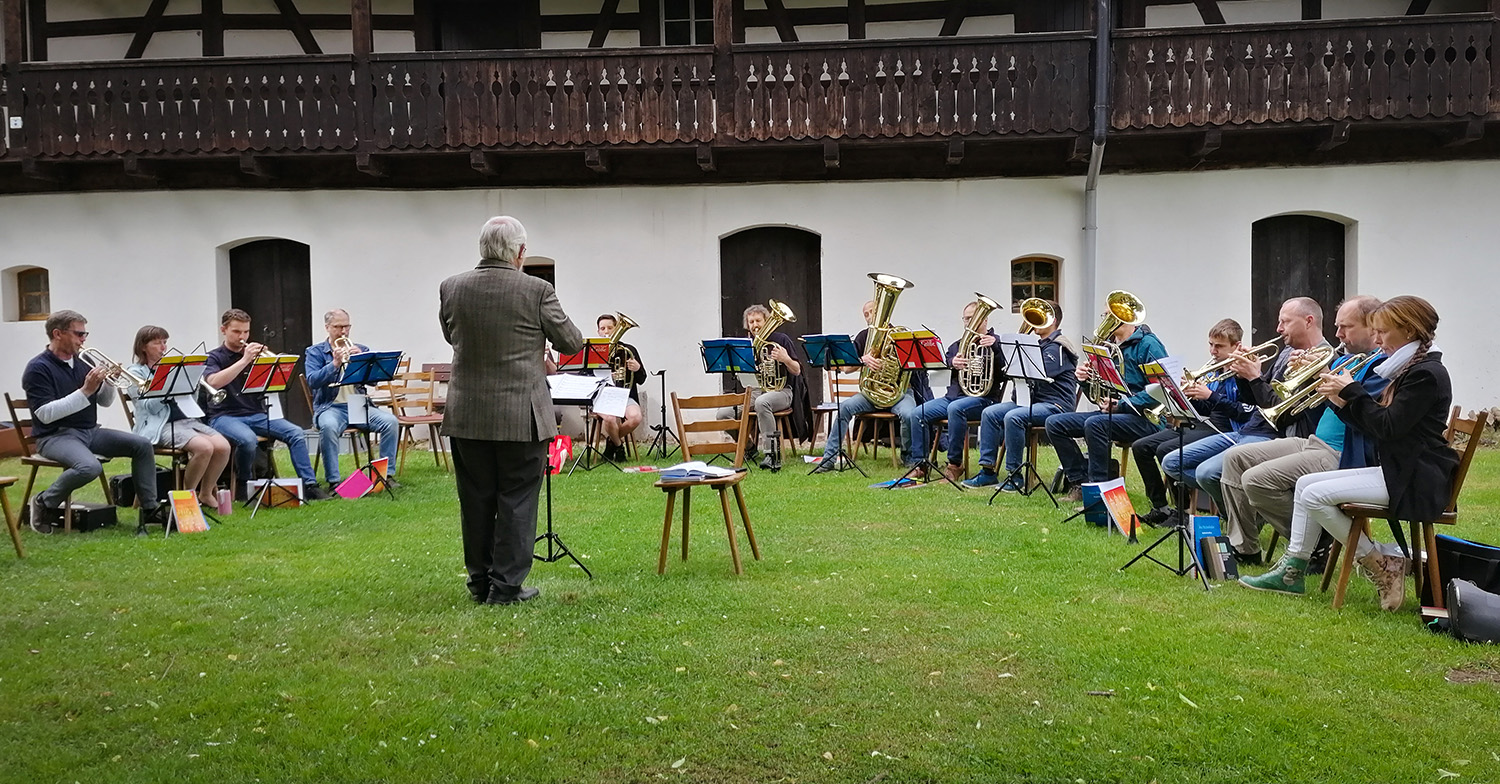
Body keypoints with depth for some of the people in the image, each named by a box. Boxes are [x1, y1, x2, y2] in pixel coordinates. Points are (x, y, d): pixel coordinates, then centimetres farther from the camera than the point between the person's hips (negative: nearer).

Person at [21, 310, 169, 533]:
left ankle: (150, 508, -6)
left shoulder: (81, 364, 12)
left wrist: (109, 381, -5)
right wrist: (85, 391, -22)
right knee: (90, 467, -35)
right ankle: (44, 503, -7)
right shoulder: (38, 369, -9)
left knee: (142, 445, -9)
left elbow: (105, 402, 16)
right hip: (55, 436, -7)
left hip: (90, 431, 7)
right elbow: (46, 414, -19)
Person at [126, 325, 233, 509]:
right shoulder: (136, 373, 5)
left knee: (223, 446, -20)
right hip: (163, 425, -6)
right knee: (204, 447, -31)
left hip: (188, 418, 6)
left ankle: (205, 494, -1)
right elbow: (151, 406, -9)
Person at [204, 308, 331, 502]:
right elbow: (214, 382, -19)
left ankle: (309, 485, -19)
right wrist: (244, 360, -22)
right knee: (248, 440, -35)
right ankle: (243, 487, -9)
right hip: (225, 416, -4)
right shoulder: (214, 357, 5)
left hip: (256, 414, 4)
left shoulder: (253, 353, 16)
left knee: (296, 433, -19)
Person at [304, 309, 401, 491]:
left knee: (390, 421, -24)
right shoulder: (314, 352, 8)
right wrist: (335, 363, -21)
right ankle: (333, 481, -29)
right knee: (328, 427, -37)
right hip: (331, 407, -3)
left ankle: (388, 474, -14)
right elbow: (312, 381, -10)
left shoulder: (361, 349, 16)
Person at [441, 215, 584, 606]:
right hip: (521, 417, -4)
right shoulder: (536, 291, -12)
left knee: (476, 500, 13)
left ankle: (480, 581, 24)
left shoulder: (452, 288, -1)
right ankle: (506, 585, 10)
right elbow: (572, 343, -1)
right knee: (517, 500, 6)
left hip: (467, 415, 4)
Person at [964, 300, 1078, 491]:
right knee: (989, 413, -5)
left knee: (1013, 417, -33)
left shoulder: (1057, 347, -10)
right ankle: (988, 471, -7)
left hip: (1055, 405, -10)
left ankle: (1015, 475, -23)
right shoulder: (1040, 344, 22)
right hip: (1032, 400, 10)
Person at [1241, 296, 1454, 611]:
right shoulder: (1409, 370, 16)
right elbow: (1375, 424, 16)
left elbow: (1388, 427, -22)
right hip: (1397, 470, 10)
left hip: (1418, 481, -10)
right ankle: (1292, 570, 5)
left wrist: (1352, 391, -13)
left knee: (1315, 495, -18)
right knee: (1306, 483, 5)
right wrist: (1342, 403, 2)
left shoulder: (1426, 373, -15)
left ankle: (1381, 567, -6)